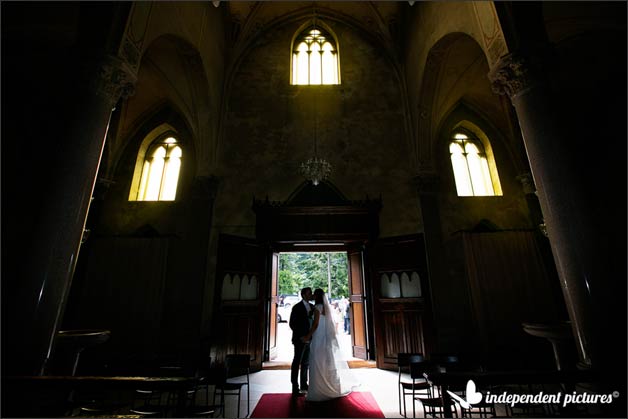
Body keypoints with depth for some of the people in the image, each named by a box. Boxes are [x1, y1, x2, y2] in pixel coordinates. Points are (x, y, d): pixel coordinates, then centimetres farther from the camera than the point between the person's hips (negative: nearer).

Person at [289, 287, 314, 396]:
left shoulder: (312, 307, 8)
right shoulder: (297, 307, -9)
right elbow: (292, 324, -9)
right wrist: (300, 337, -14)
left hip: (309, 339, 6)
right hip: (300, 339, -6)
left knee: (306, 363, 14)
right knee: (297, 362, 1)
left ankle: (304, 384, 26)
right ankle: (295, 388, 9)